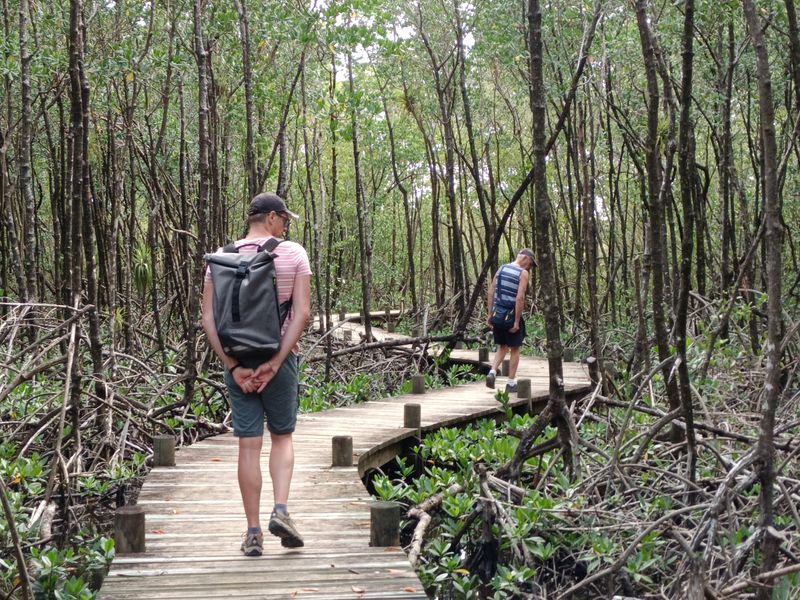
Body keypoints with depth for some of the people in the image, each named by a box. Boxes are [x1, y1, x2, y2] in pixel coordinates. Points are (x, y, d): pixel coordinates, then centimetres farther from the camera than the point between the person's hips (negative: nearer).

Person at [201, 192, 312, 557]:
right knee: (282, 437, 16)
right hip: (279, 359, -1)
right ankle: (281, 511, -2)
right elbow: (302, 313, -13)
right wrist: (275, 362, -13)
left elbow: (208, 318, -6)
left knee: (249, 445, 5)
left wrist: (233, 366, -8)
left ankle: (253, 533, 7)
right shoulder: (293, 254, -3)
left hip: (237, 363, 2)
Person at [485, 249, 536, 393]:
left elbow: (491, 292, 6)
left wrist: (490, 314, 9)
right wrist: (517, 321, -18)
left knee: (503, 347, 20)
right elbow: (520, 298, -21)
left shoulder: (501, 269, 7)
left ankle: (492, 372, 0)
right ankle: (511, 383, 14)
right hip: (512, 315, -5)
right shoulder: (523, 273, -13)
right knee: (515, 349, 10)